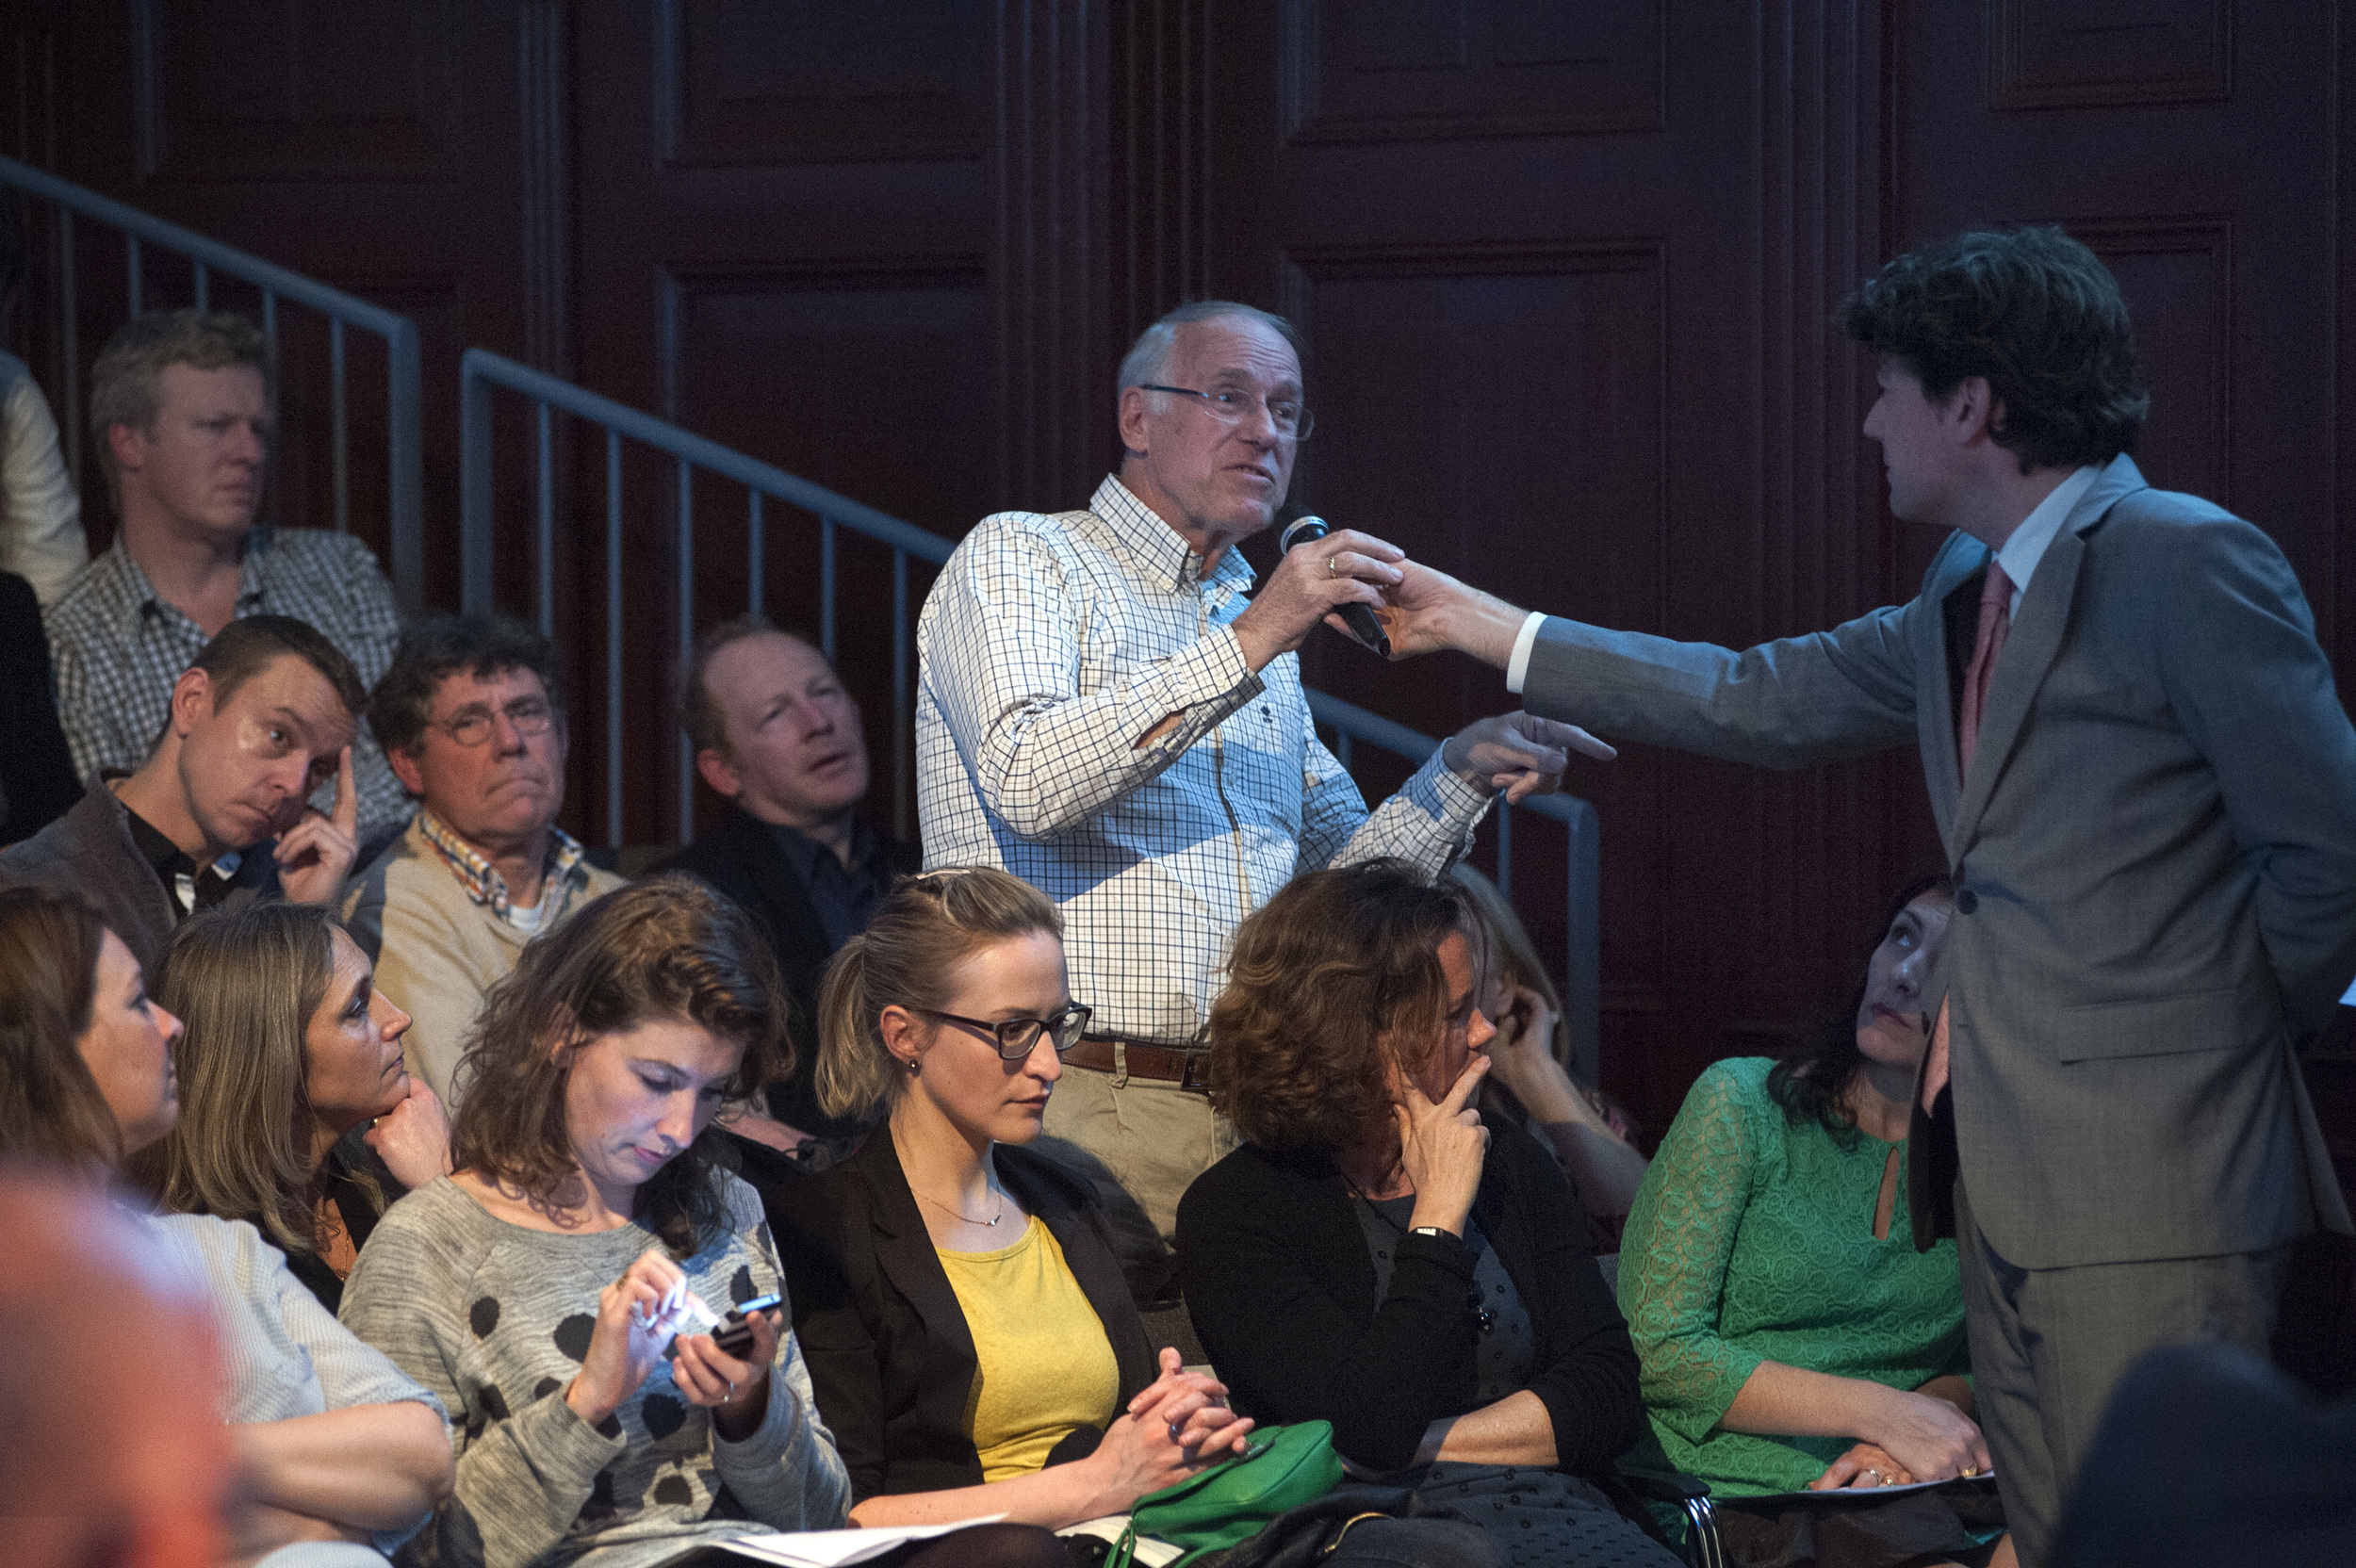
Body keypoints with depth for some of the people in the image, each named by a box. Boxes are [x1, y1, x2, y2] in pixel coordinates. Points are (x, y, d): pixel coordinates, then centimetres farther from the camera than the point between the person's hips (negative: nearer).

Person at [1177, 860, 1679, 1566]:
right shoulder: (1234, 1211, 1)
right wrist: (1438, 1216, -4)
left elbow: (1608, 1399, 8)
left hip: (1562, 1508, 4)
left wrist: (1413, 1446, -4)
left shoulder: (1515, 1169, 17)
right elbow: (1365, 1429, -12)